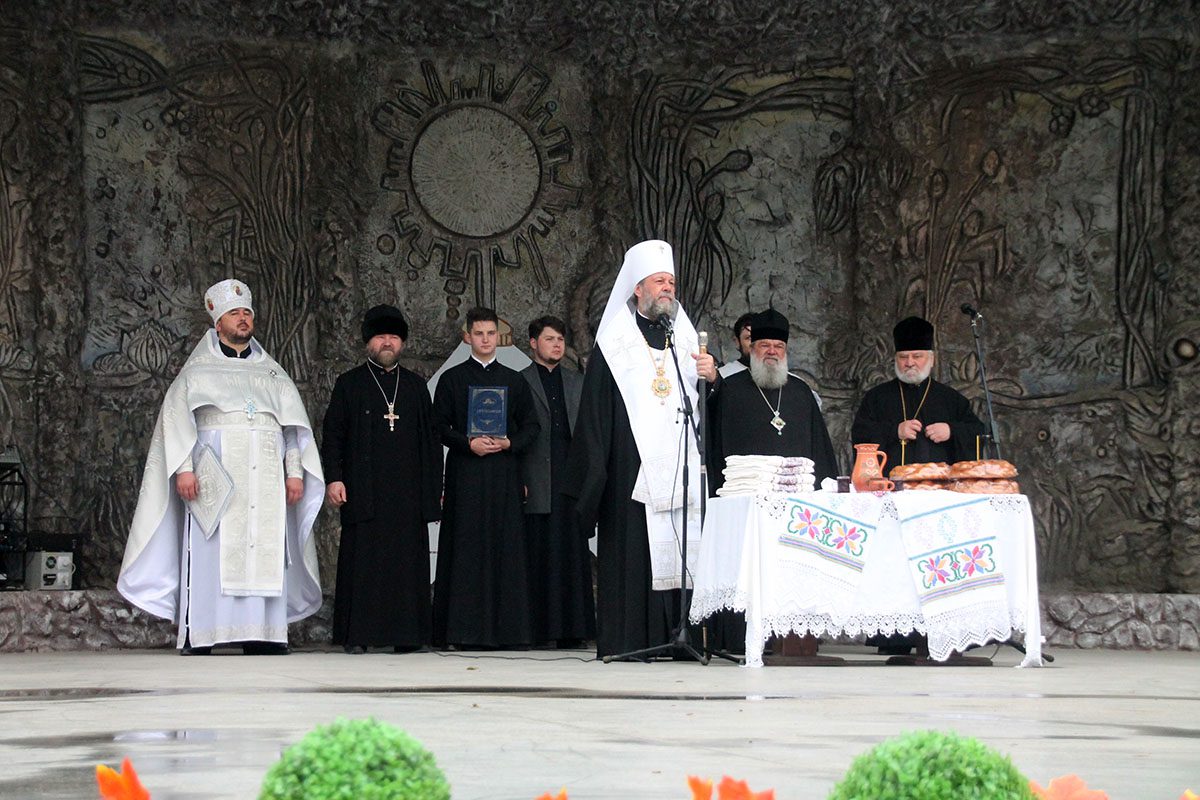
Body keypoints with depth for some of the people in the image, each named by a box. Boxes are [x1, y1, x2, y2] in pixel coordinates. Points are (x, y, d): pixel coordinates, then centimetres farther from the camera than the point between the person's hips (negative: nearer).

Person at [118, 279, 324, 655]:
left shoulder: (272, 373, 19)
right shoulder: (198, 370, 11)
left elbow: (294, 425, 15)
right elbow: (176, 416, 1)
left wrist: (295, 471, 2)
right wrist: (183, 467, -12)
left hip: (264, 479, 3)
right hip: (214, 478, -3)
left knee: (263, 553, -4)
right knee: (209, 553, -10)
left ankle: (260, 635, -5)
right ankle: (198, 636, -10)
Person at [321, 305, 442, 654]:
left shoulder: (416, 387, 16)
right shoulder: (348, 384, 9)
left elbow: (431, 439, 15)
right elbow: (332, 435, 4)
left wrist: (435, 487, 8)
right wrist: (334, 478, -8)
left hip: (407, 492, 2)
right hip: (364, 491, -2)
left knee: (406, 561, -1)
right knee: (361, 561, -4)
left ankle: (404, 634, 2)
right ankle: (356, 634, -1)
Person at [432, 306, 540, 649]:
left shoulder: (514, 380, 12)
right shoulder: (452, 379, 7)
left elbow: (531, 427, 11)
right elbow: (439, 425, 3)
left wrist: (509, 443, -8)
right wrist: (468, 443, -13)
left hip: (504, 475, 2)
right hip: (465, 475, -2)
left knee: (505, 547, -2)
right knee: (467, 548, -5)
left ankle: (505, 628, 1)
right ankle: (465, 629, -4)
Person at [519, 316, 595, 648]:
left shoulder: (577, 382, 18)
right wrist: (517, 481, -6)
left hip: (571, 479, 3)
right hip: (536, 481, -3)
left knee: (573, 552, 0)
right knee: (538, 554, -4)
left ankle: (571, 628, 2)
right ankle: (537, 628, -1)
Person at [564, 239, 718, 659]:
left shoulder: (686, 338, 18)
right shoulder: (613, 345, 5)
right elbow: (594, 416, 1)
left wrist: (711, 376, -5)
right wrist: (594, 476, -5)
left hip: (679, 468, 4)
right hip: (631, 469, -4)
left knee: (678, 553, -2)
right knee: (631, 555, -7)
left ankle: (673, 638, 1)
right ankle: (624, 643, -4)